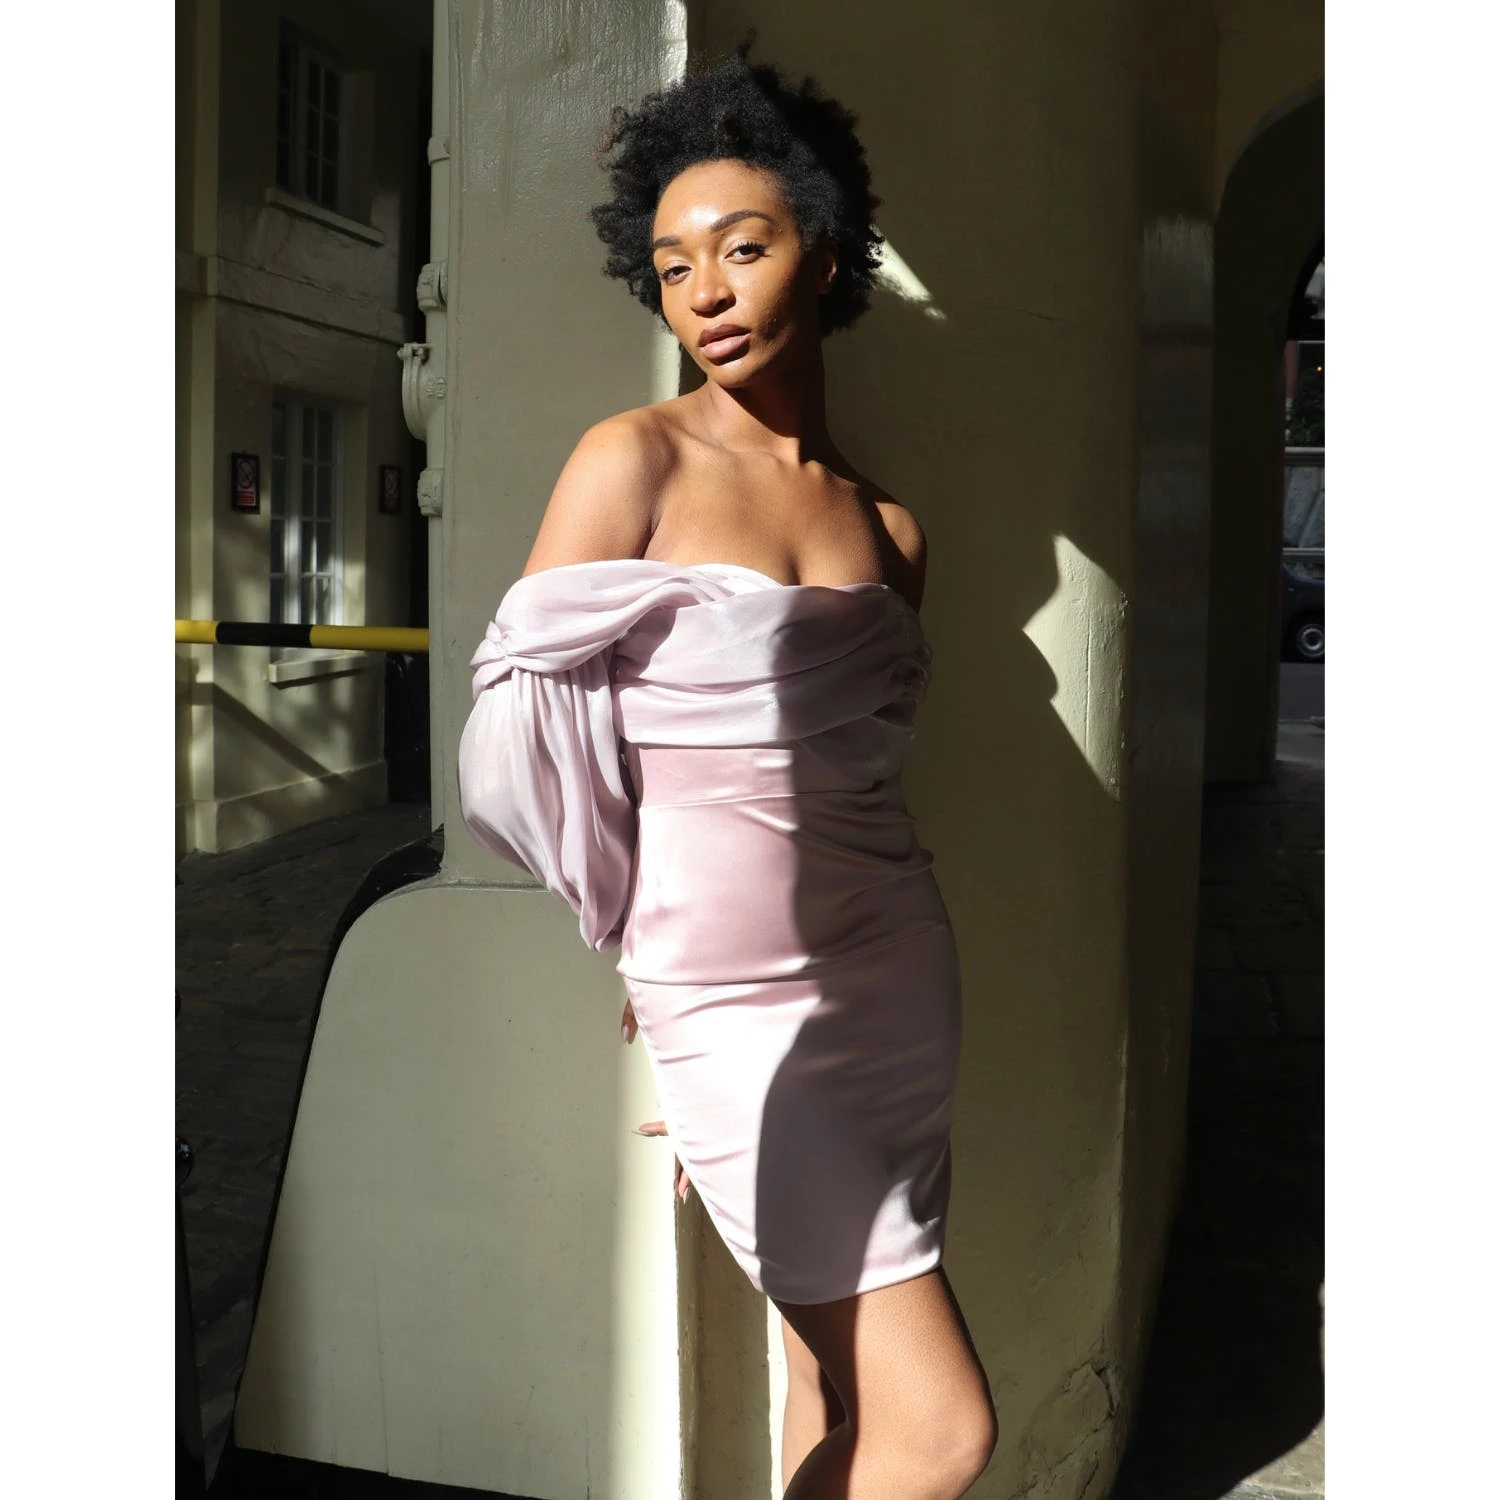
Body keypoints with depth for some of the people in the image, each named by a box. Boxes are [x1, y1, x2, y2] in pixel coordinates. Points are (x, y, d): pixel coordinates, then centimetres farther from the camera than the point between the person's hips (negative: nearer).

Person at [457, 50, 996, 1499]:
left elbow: (838, 772, 9)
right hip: (732, 997, -5)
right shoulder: (634, 460, -7)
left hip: (893, 978, 5)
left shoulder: (888, 529, 7)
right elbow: (519, 745, -8)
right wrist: (650, 962, -1)